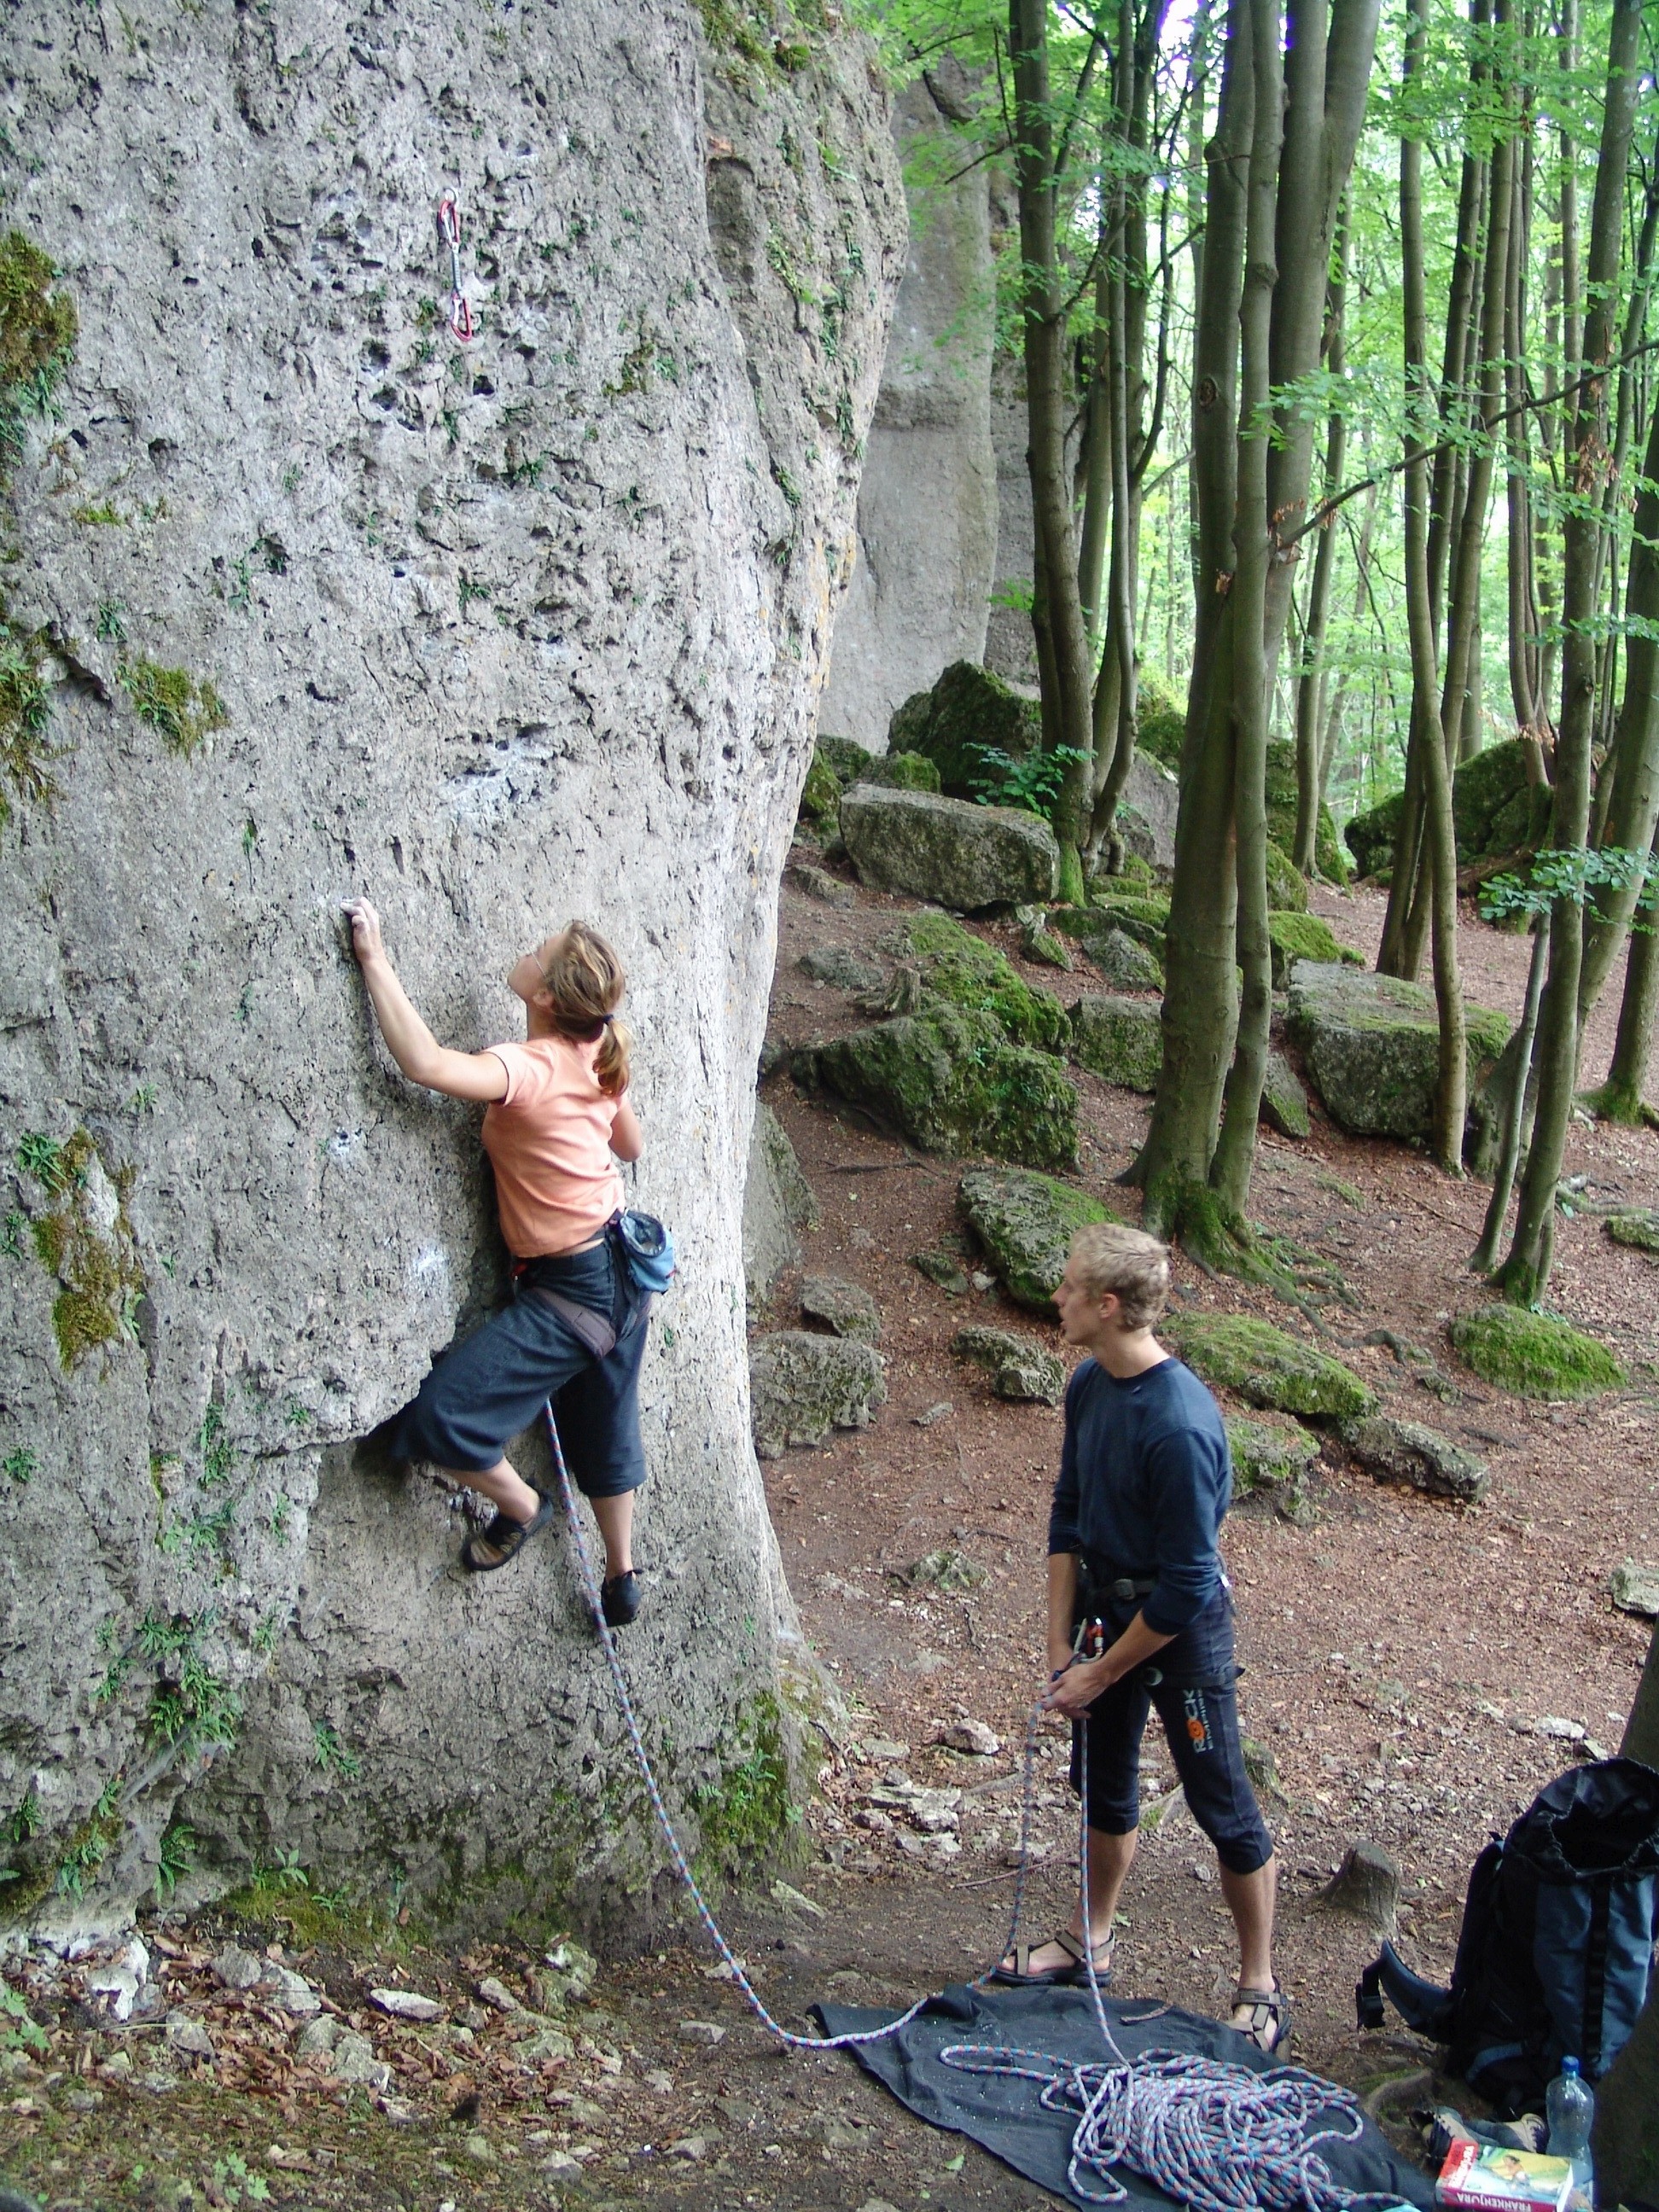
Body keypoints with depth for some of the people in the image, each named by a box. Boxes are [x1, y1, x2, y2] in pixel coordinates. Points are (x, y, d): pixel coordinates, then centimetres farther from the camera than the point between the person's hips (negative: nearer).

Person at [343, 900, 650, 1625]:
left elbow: (423, 1061, -42)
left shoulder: (530, 1070, -25)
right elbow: (632, 1145, 17)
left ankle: (521, 1506, 16)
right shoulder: (598, 1059, 0)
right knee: (604, 1432, 25)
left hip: (572, 1293, -9)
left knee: (437, 1417, -8)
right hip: (621, 1271, 9)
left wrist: (373, 957, -34)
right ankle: (622, 1579, 42)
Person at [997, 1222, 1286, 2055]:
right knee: (1104, 1781, 22)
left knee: (1222, 1806, 6)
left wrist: (1102, 1672, -16)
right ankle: (1089, 1941, 42)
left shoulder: (1180, 1425, -31)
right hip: (1106, 1604, 8)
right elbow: (1068, 1515, 5)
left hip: (1182, 1628, -8)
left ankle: (1259, 1991, 22)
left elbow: (1186, 1584, -25)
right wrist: (1061, 1645, 1)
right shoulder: (1090, 1385, -6)